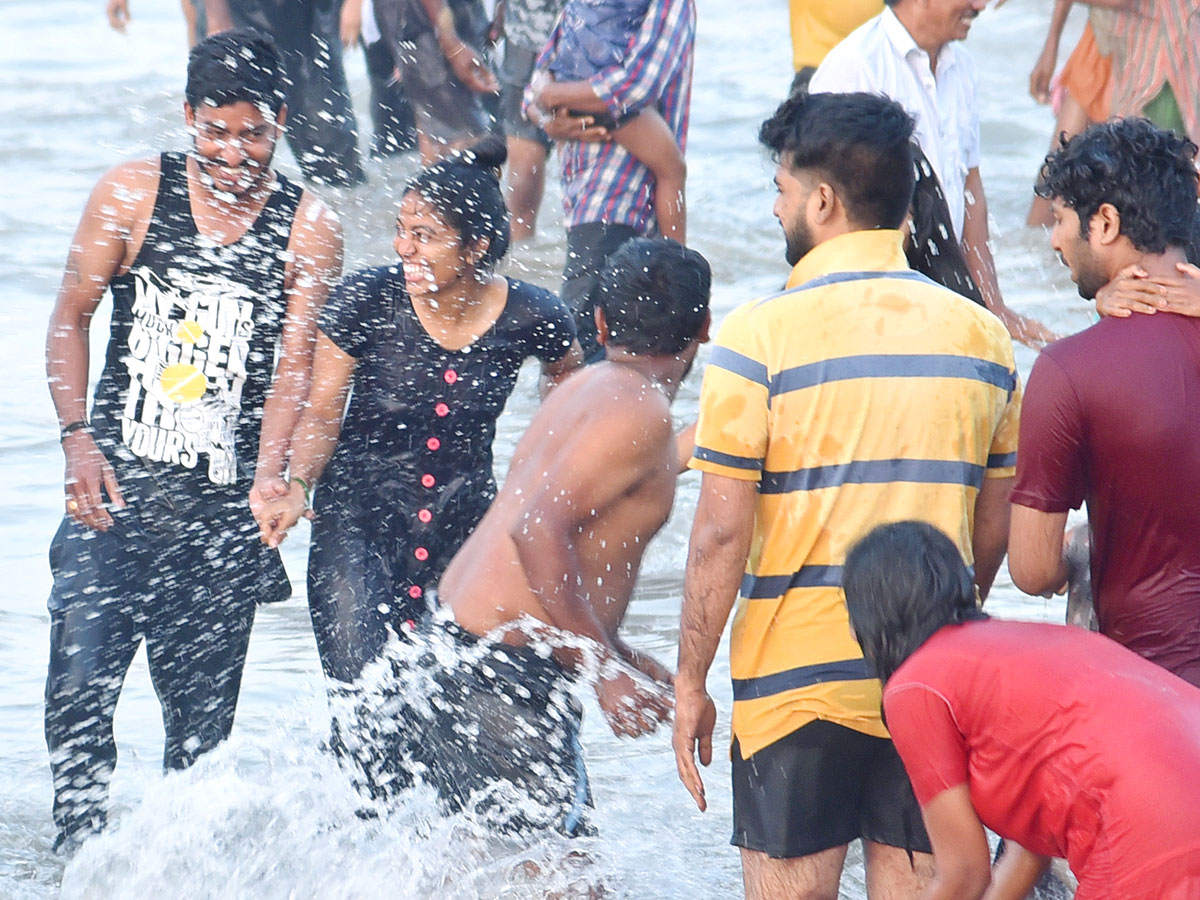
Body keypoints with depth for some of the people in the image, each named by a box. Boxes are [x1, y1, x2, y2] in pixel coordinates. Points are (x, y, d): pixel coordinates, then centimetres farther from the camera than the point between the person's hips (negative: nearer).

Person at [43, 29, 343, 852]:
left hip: (224, 509, 0)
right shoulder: (132, 195, 1)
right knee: (80, 687, -13)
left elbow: (296, 367, -6)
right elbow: (71, 317, 7)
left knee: (203, 715, 5)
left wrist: (270, 478, -22)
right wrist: (77, 437, -7)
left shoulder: (309, 230, 0)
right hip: (118, 487, 0)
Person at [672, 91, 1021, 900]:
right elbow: (994, 530, 11)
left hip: (797, 676, -4)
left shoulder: (762, 336, -9)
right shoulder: (982, 334, 5)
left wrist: (691, 681, -1)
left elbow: (721, 535, -9)